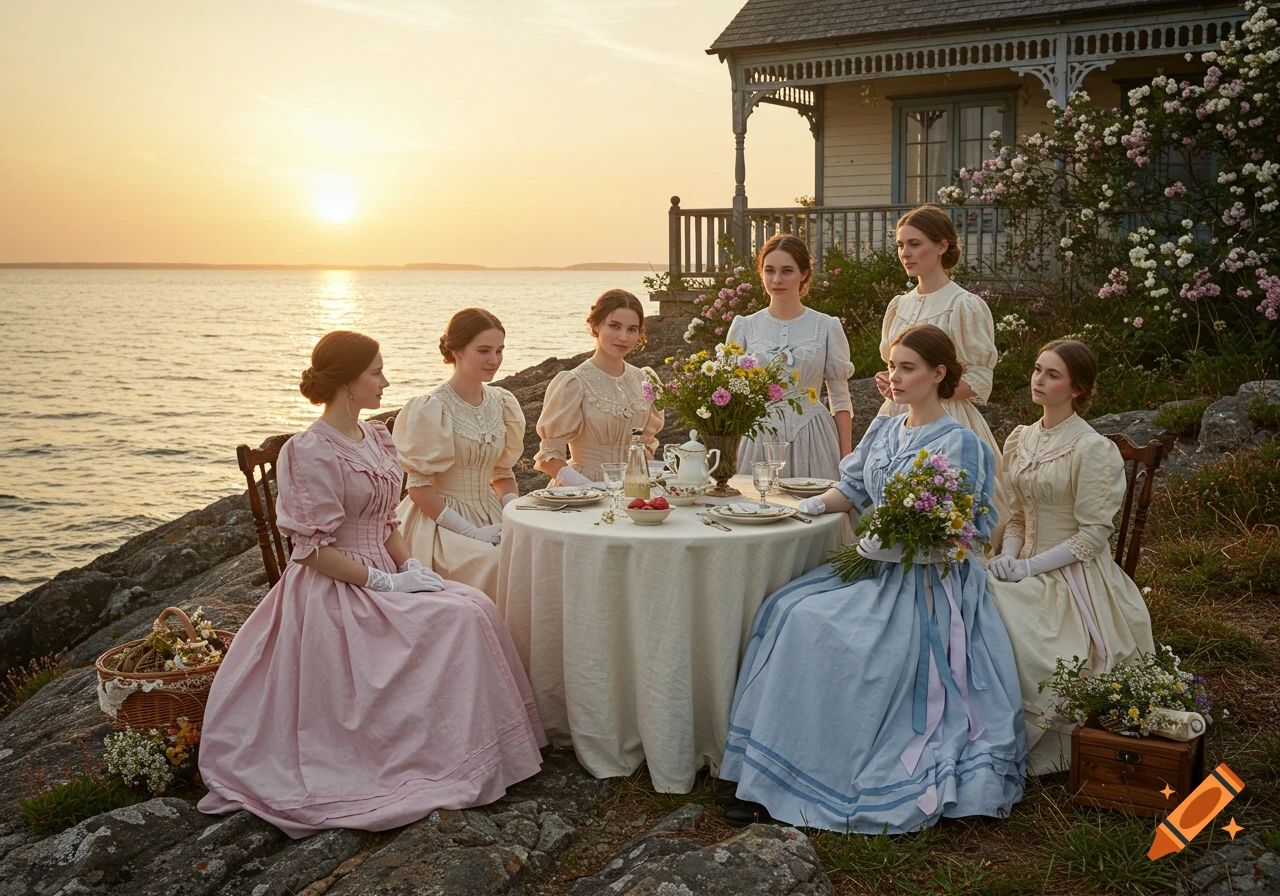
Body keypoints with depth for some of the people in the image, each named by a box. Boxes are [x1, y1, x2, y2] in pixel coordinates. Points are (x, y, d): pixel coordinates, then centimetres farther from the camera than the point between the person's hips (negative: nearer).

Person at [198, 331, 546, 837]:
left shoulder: (375, 438, 10)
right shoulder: (312, 453, -16)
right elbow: (315, 551, -17)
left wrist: (410, 565, 0)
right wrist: (387, 582, -16)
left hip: (382, 577, 8)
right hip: (336, 593, -8)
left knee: (476, 607, -11)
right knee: (460, 618, -20)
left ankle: (480, 748, -3)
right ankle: (459, 763, -8)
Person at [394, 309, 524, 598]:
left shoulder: (502, 404, 10)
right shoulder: (430, 409, -10)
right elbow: (419, 487, -10)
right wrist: (472, 532, -16)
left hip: (490, 517, 6)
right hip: (440, 523, -5)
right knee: (495, 562, -32)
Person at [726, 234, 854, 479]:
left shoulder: (827, 327, 2)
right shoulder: (744, 327, 5)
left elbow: (840, 400, 4)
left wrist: (847, 460, -1)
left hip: (811, 441, -1)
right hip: (758, 440, 1)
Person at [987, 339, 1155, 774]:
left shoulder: (1093, 449, -12)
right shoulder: (1020, 439, 10)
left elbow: (1093, 535, -14)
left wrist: (1028, 568, -18)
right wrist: (1007, 558, -5)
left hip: (1074, 576, -6)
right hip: (1028, 569, 6)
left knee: (1002, 614, -30)